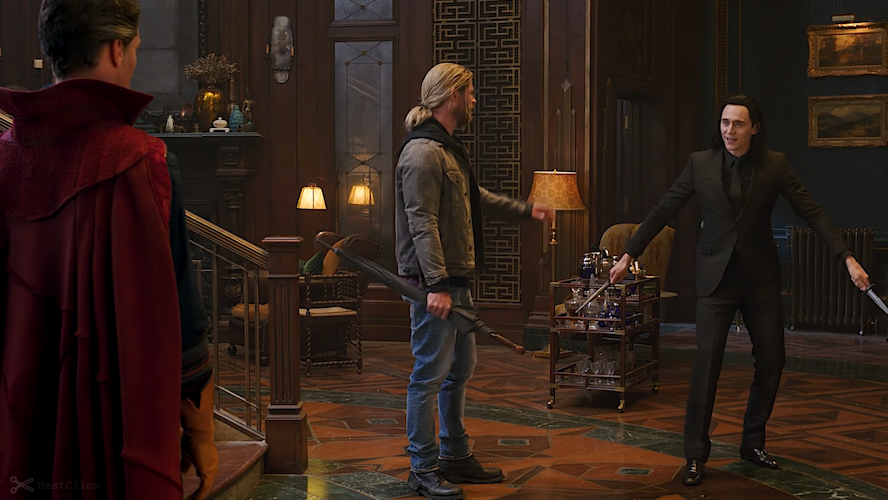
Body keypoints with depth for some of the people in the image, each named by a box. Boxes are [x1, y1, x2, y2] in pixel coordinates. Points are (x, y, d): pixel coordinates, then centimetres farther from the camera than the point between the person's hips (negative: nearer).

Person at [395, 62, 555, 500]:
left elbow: (476, 198, 32)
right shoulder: (423, 153, -16)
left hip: (457, 281, 11)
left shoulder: (449, 148, 17)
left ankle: (455, 456, 28)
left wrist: (526, 211, 34)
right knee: (430, 375, -5)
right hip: (435, 284, -11)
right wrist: (436, 285, -26)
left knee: (460, 369, 17)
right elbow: (422, 224, -22)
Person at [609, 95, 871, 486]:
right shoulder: (700, 163, -4)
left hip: (760, 277, 2)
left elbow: (812, 214, -5)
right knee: (707, 361, -8)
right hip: (716, 276, -2)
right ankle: (695, 456, -1)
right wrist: (629, 255, 1)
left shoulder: (774, 165, -3)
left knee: (771, 360, 5)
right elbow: (662, 212, 1)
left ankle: (752, 444, 24)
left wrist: (847, 258, -13)